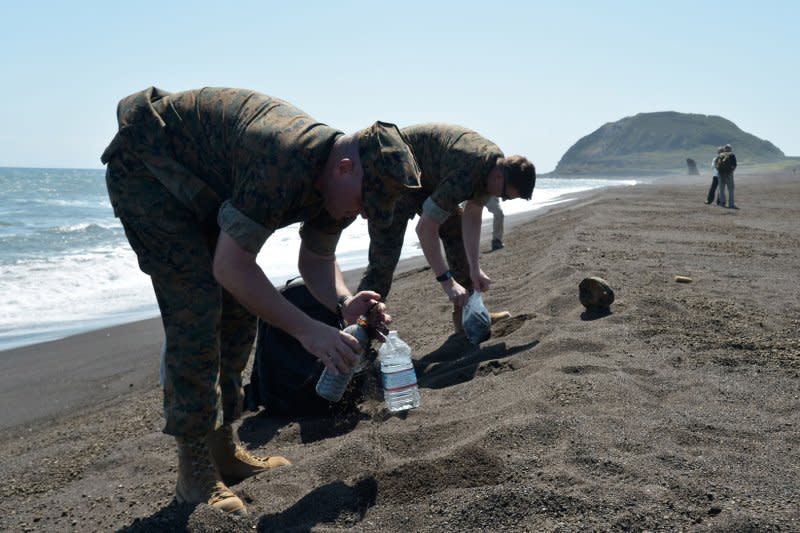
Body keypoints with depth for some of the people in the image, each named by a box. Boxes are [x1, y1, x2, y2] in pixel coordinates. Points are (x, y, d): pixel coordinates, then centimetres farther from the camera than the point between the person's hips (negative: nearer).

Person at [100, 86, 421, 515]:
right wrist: (306, 329, -33)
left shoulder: (335, 179, -8)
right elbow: (230, 266, -34)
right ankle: (195, 473, -7)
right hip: (143, 168, -9)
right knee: (195, 310, -17)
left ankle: (223, 448, 16)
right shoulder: (283, 162, -37)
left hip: (198, 183, 9)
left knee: (238, 307, 5)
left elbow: (316, 259, 5)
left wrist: (344, 302, -16)